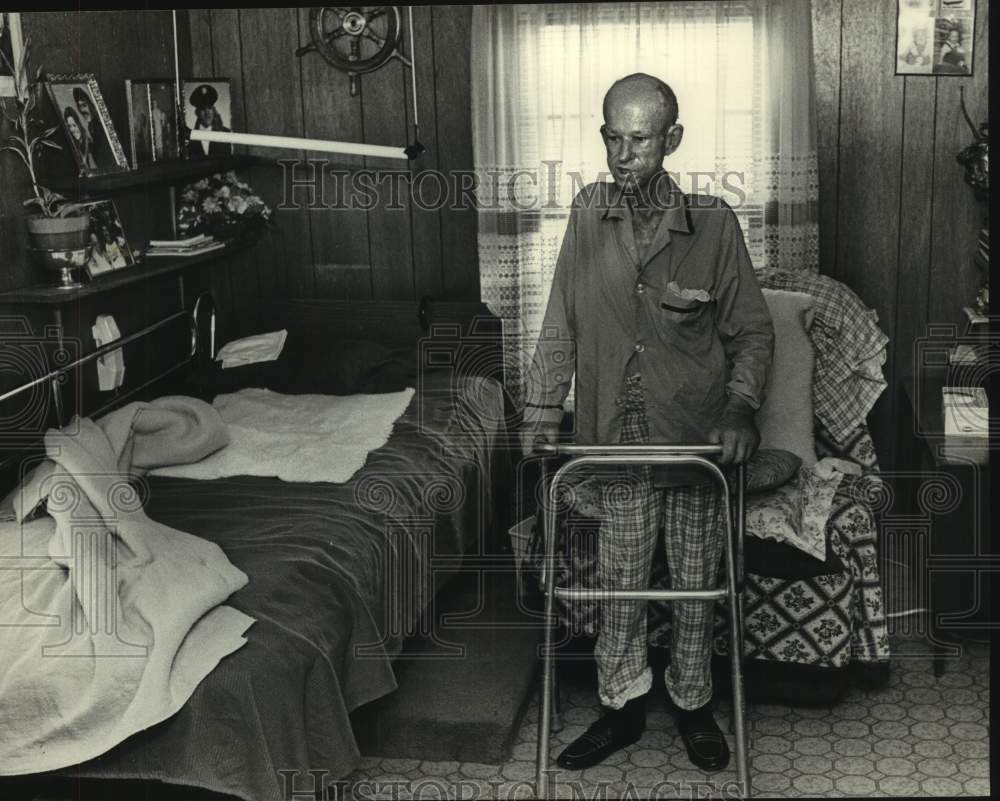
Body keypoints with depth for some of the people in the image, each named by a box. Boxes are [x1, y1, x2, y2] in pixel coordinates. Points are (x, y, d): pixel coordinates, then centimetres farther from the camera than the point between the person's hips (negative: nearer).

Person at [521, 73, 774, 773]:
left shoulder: (714, 223, -7)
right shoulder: (589, 213, -1)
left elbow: (753, 330, -1)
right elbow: (560, 326, 5)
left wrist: (741, 407, -16)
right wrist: (542, 413, 1)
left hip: (698, 431, -1)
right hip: (620, 432, 2)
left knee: (696, 580, 10)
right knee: (620, 577, 10)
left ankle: (694, 702, 31)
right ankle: (623, 705, 28)